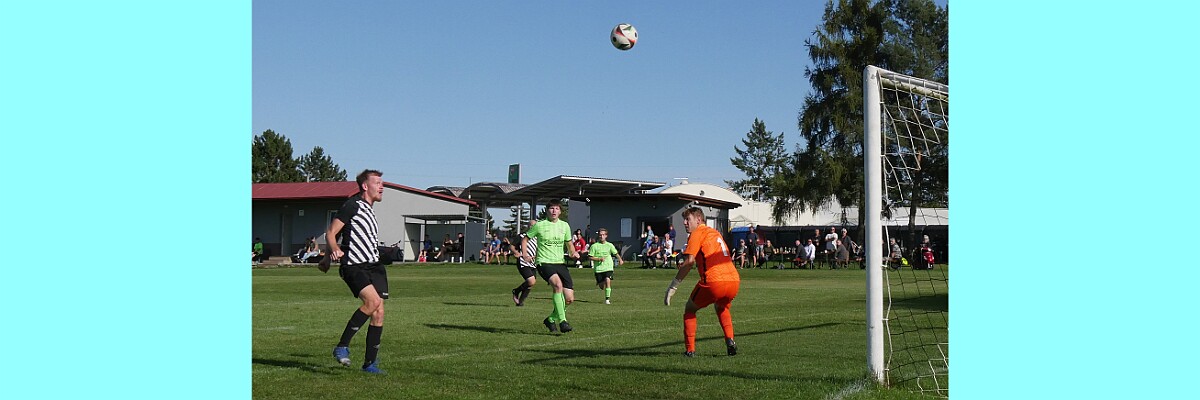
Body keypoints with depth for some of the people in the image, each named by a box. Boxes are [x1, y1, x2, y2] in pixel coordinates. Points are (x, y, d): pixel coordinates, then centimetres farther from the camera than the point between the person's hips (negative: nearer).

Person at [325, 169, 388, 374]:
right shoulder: (353, 205, -5)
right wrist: (335, 251, -29)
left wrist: (327, 259, 34)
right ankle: (342, 346, -15)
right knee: (373, 301, -27)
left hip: (373, 266, 8)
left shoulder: (369, 210, 22)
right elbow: (331, 232, -9)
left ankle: (370, 363, 9)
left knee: (379, 313, 1)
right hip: (354, 265, -8)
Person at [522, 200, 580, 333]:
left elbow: (569, 244, 23)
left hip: (560, 263, 5)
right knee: (558, 284, -34)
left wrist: (573, 253, 2)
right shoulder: (539, 225, 0)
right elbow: (525, 239, 12)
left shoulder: (564, 225, 10)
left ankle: (551, 319, 22)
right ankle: (562, 321, -29)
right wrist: (525, 255, -3)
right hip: (544, 262, -5)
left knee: (569, 299, -4)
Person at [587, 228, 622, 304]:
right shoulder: (594, 246, -1)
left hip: (608, 267, 0)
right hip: (598, 268, 0)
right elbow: (590, 257, -1)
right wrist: (599, 259, -15)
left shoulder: (609, 245, 4)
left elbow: (616, 253, 8)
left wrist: (620, 259, -11)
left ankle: (607, 299, -15)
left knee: (608, 281, -23)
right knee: (601, 286, 4)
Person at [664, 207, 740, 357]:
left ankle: (690, 350, 8)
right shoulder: (715, 232, 25)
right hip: (734, 280, 7)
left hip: (714, 282, -7)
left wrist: (672, 287, -11)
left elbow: (690, 261, -11)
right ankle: (730, 340, 14)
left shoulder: (697, 234, 2)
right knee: (722, 307, 35)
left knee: (689, 309, 16)